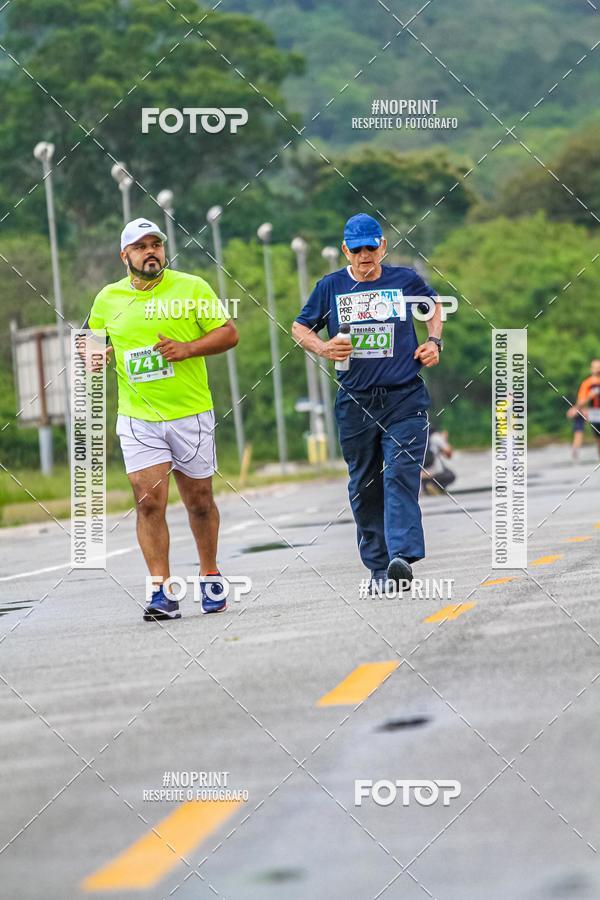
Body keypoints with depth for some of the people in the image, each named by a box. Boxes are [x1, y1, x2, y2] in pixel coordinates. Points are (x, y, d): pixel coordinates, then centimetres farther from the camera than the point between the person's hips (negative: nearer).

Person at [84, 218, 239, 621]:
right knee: (149, 503, -10)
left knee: (199, 501, 10)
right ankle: (162, 592, -9)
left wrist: (188, 348, -16)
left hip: (191, 414, -1)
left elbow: (229, 333, -1)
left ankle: (210, 576, 29)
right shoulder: (108, 299, 6)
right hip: (137, 418, 1)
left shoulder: (192, 288, -1)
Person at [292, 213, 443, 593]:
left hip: (404, 397, -2)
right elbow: (300, 327, 15)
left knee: (401, 475, -17)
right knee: (364, 486, 7)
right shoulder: (331, 287, 5)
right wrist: (322, 348, -5)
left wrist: (434, 341, 8)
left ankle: (402, 558, -29)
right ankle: (378, 566, 16)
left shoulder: (405, 280, 4)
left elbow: (434, 304, 25)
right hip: (355, 401, 2)